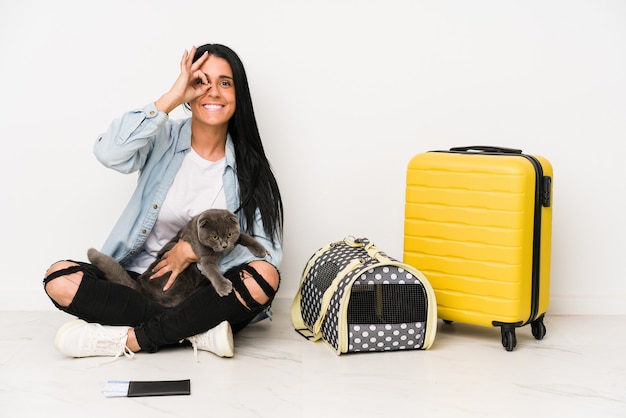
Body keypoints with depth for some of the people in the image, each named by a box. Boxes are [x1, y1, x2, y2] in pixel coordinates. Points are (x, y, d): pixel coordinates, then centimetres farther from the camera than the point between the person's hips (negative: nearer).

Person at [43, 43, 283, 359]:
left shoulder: (248, 167, 1)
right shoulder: (164, 141, 1)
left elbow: (268, 251, -6)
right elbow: (108, 153, -21)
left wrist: (196, 250, -17)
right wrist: (171, 98, -20)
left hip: (206, 289, 0)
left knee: (264, 276, -30)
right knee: (60, 279, -24)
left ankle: (129, 339, -25)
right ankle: (196, 332, -24)